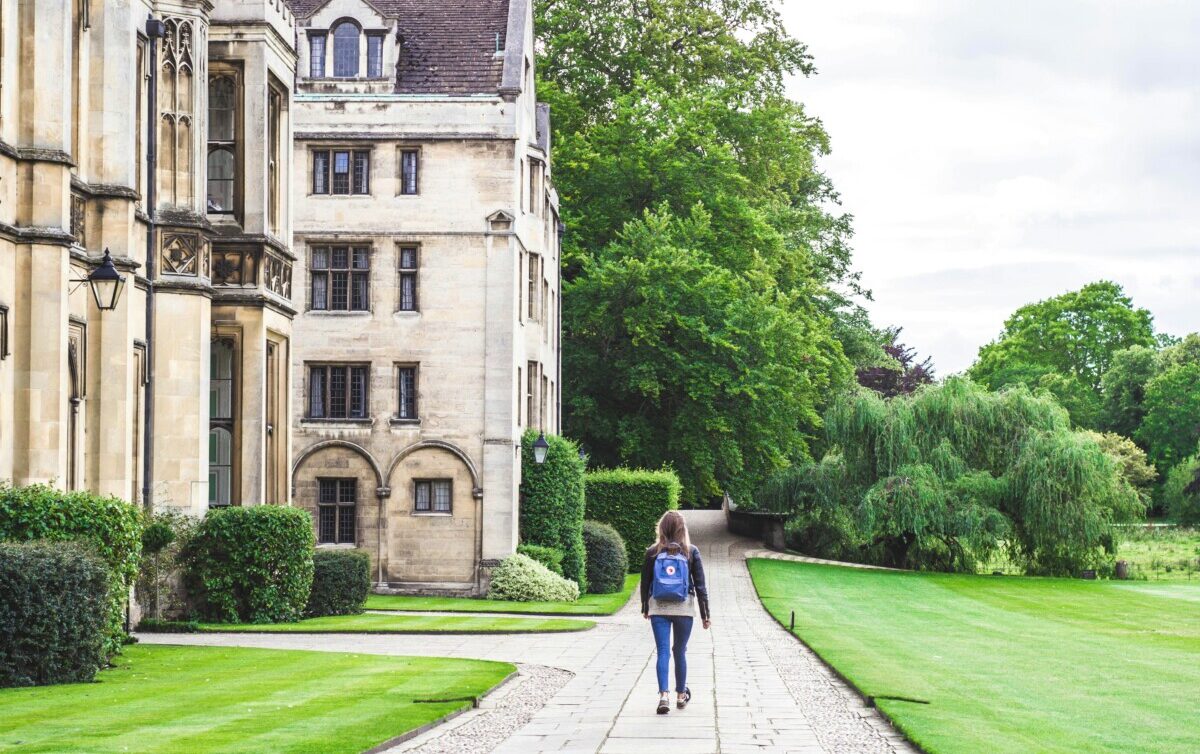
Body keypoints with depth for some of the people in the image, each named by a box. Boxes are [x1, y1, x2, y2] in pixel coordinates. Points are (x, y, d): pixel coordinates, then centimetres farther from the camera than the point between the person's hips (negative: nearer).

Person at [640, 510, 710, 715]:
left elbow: (645, 583, 6)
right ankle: (681, 695, 25)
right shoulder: (690, 552, -3)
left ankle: (664, 695, -17)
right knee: (680, 651, 13)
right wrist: (705, 613, 5)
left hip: (658, 608, 0)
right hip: (684, 608, 0)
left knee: (663, 651, -1)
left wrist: (645, 609, 19)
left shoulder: (653, 552, -2)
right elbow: (700, 584, -1)